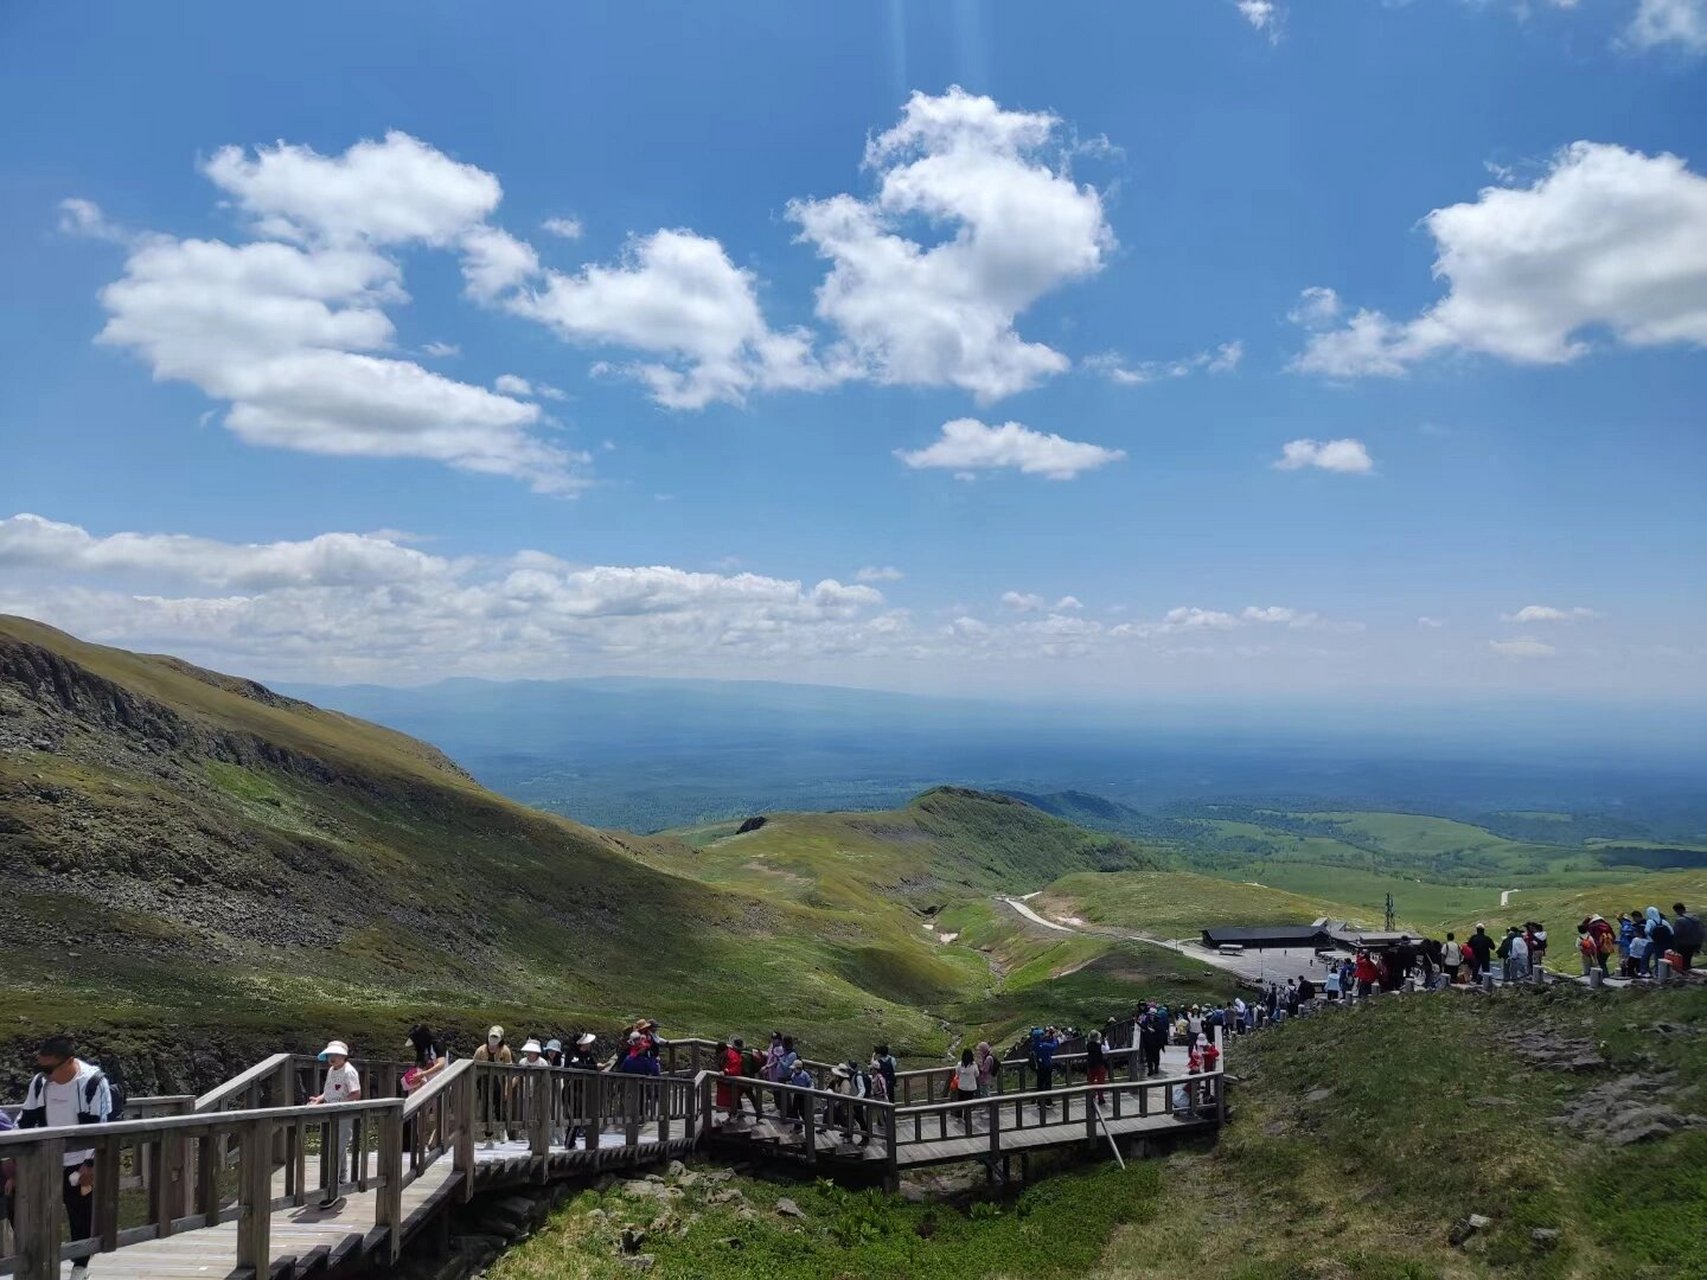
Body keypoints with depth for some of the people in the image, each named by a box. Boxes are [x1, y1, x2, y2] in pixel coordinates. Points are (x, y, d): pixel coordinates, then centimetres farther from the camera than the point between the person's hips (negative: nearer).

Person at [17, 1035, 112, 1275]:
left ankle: (80, 1266, 21)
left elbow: (99, 1128, -16)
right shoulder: (40, 1082, -3)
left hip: (80, 1164, -5)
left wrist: (90, 1166, -17)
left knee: (82, 1218, 4)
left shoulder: (93, 1082, -19)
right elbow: (25, 1121, 6)